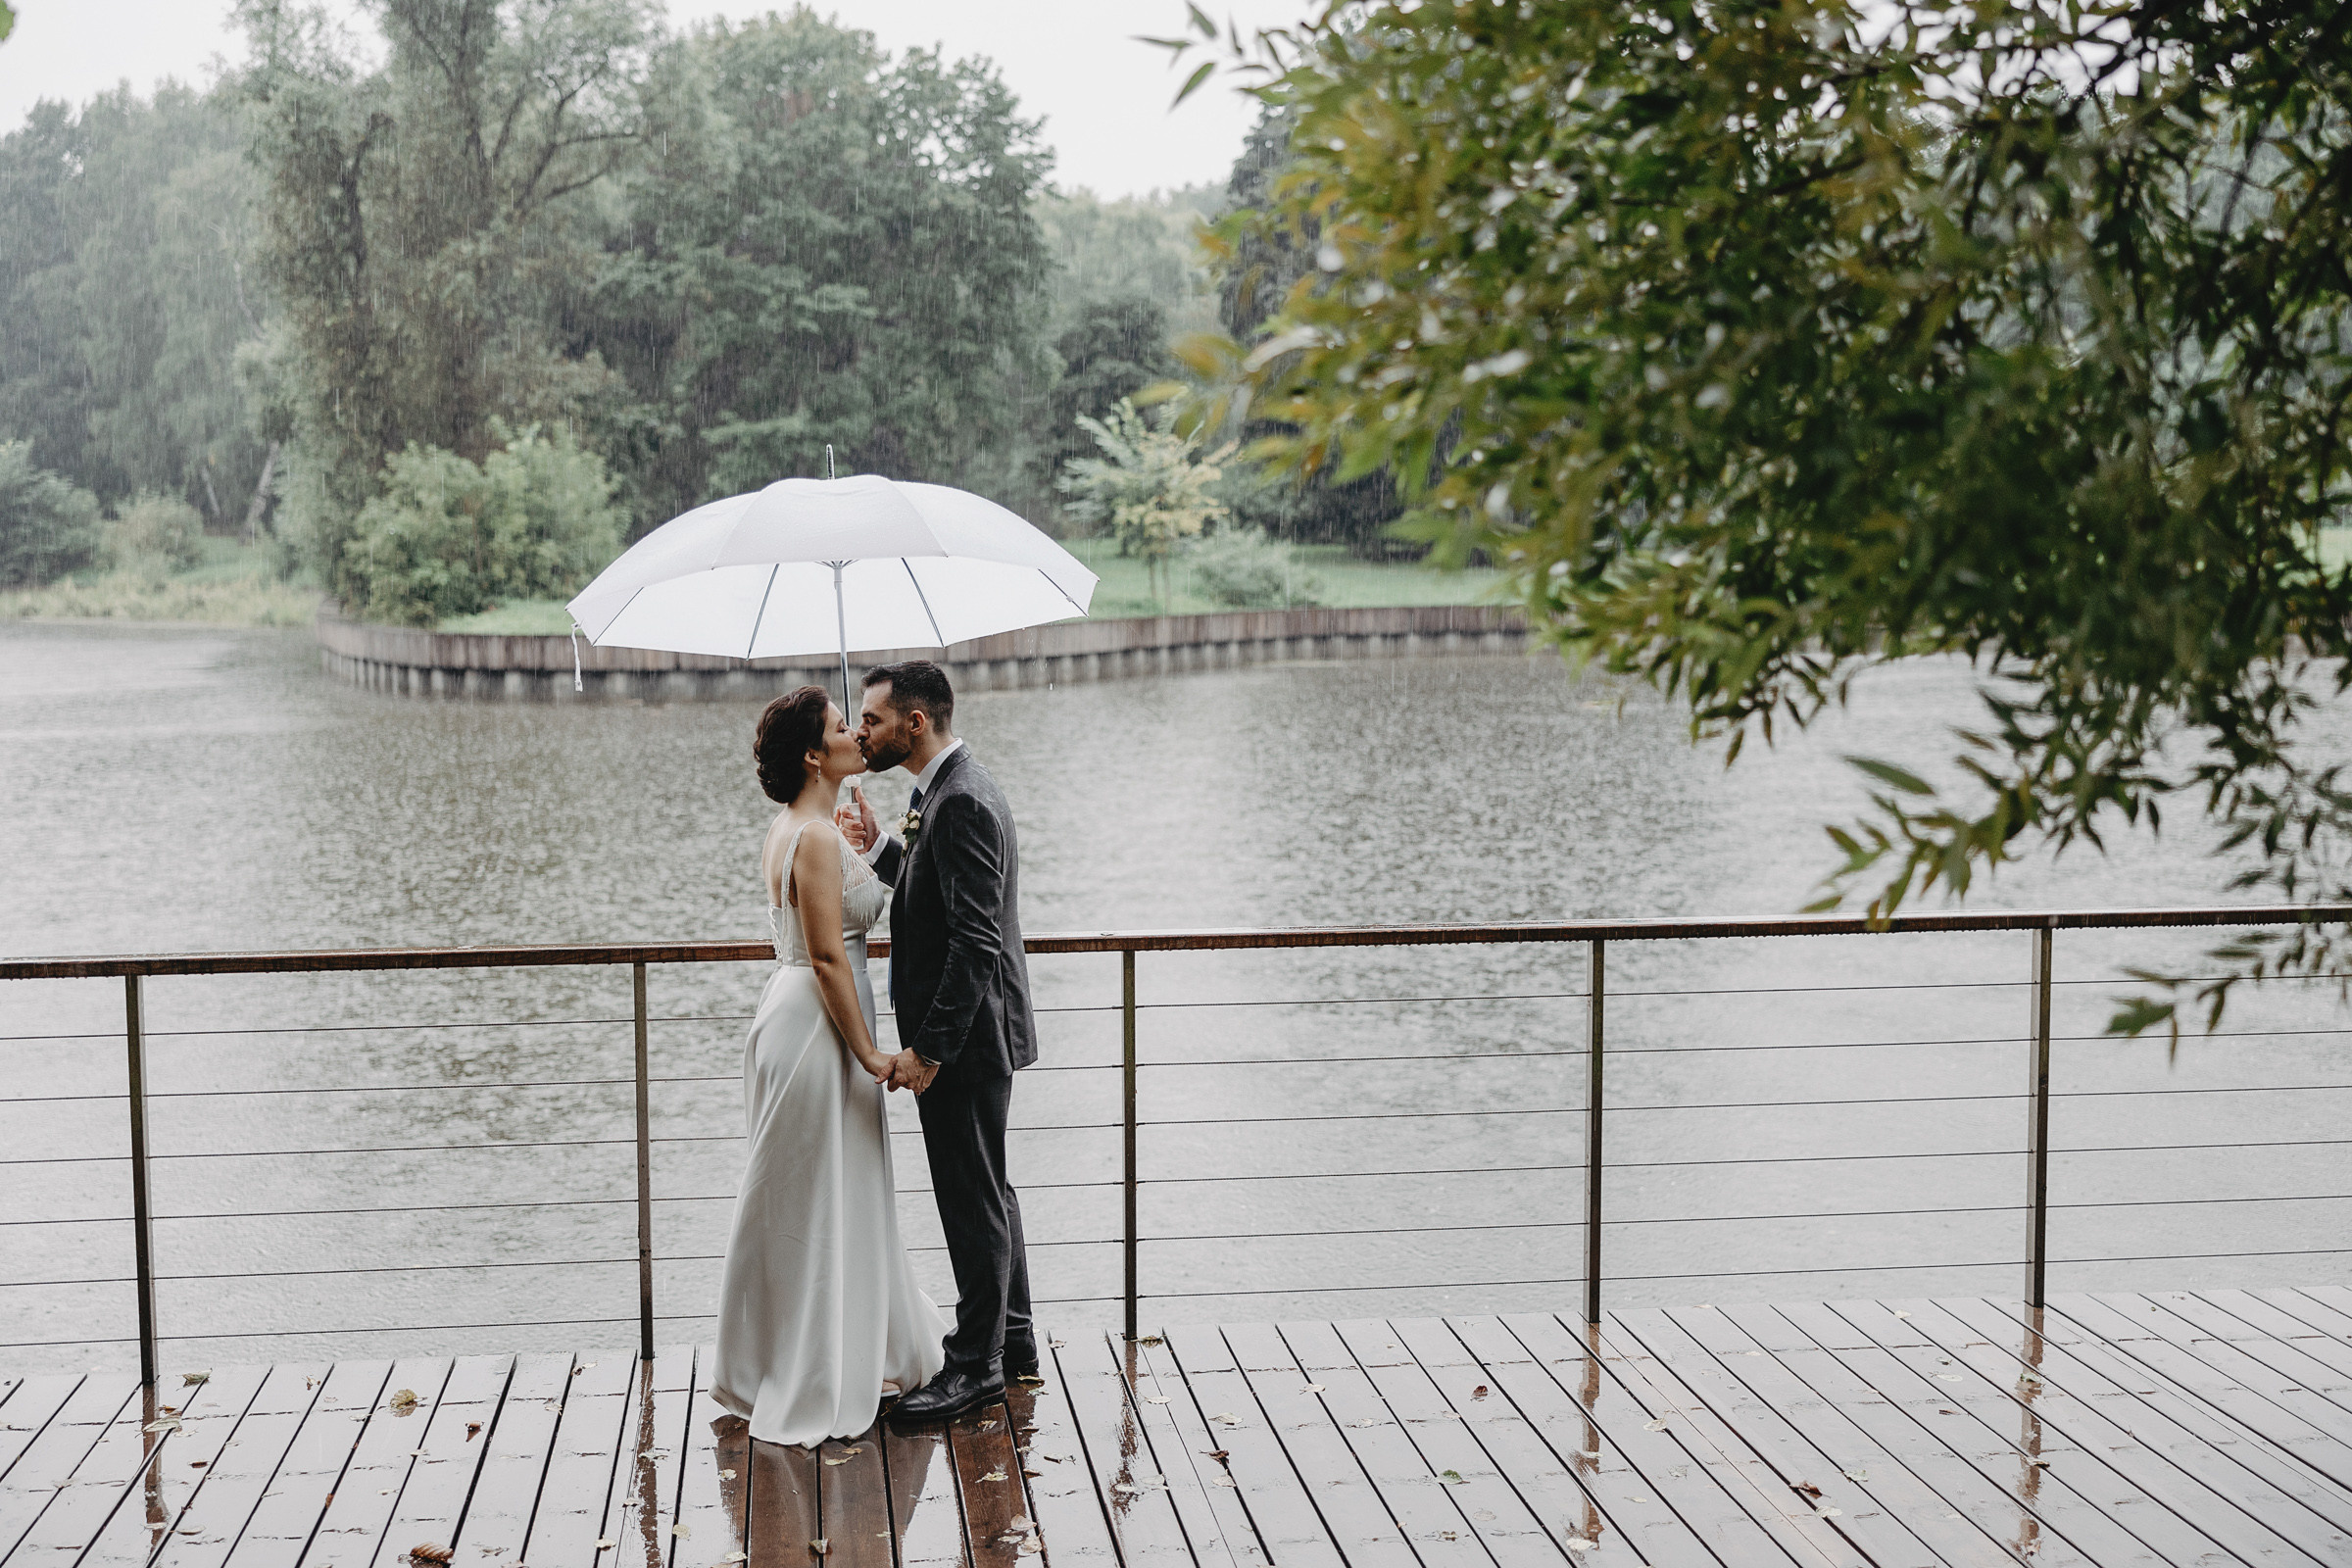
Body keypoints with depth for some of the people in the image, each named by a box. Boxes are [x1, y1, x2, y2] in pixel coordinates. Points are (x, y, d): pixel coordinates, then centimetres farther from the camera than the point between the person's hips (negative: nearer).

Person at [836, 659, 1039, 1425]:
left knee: (973, 1197, 0)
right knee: (986, 1188, 20)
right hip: (970, 1034, 11)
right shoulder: (953, 789, 10)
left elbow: (976, 940, -26)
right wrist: (882, 847, 7)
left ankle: (977, 1364, 11)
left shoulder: (962, 802, -22)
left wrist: (929, 1048, -25)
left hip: (964, 1040, -11)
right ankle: (1011, 1338, 33)